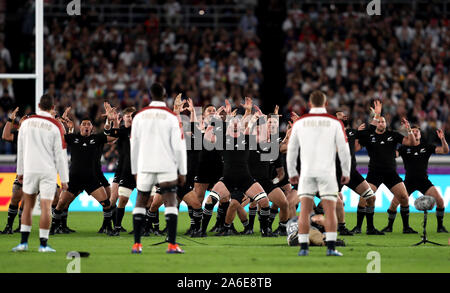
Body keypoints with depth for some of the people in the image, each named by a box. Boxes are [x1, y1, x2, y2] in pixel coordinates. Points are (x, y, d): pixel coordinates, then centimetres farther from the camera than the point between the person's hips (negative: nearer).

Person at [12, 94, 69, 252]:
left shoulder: (27, 122, 3)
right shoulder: (56, 126, -6)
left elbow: (20, 149, 10)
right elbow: (60, 154, -6)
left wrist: (20, 171, 19)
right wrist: (64, 179, -1)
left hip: (30, 170, 3)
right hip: (48, 171, -3)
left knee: (28, 205, 13)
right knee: (45, 207, -1)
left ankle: (23, 242, 10)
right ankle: (43, 244, -1)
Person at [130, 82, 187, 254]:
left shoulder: (139, 116, 5)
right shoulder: (172, 117, -3)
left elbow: (133, 145, 8)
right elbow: (179, 146, -5)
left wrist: (135, 171, 16)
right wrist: (182, 172, 1)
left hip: (145, 167, 3)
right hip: (167, 167, -3)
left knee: (140, 202, 13)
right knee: (170, 202, -3)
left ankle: (136, 244, 8)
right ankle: (172, 245, -14)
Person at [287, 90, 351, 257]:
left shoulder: (300, 122, 5)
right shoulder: (335, 123, 0)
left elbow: (291, 149, 9)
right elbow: (344, 149, -1)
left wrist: (292, 173, 18)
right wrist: (346, 173, 9)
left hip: (306, 173, 1)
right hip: (327, 173, -1)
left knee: (304, 211, 3)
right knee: (330, 210, 0)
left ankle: (303, 248, -3)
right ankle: (331, 247, -9)